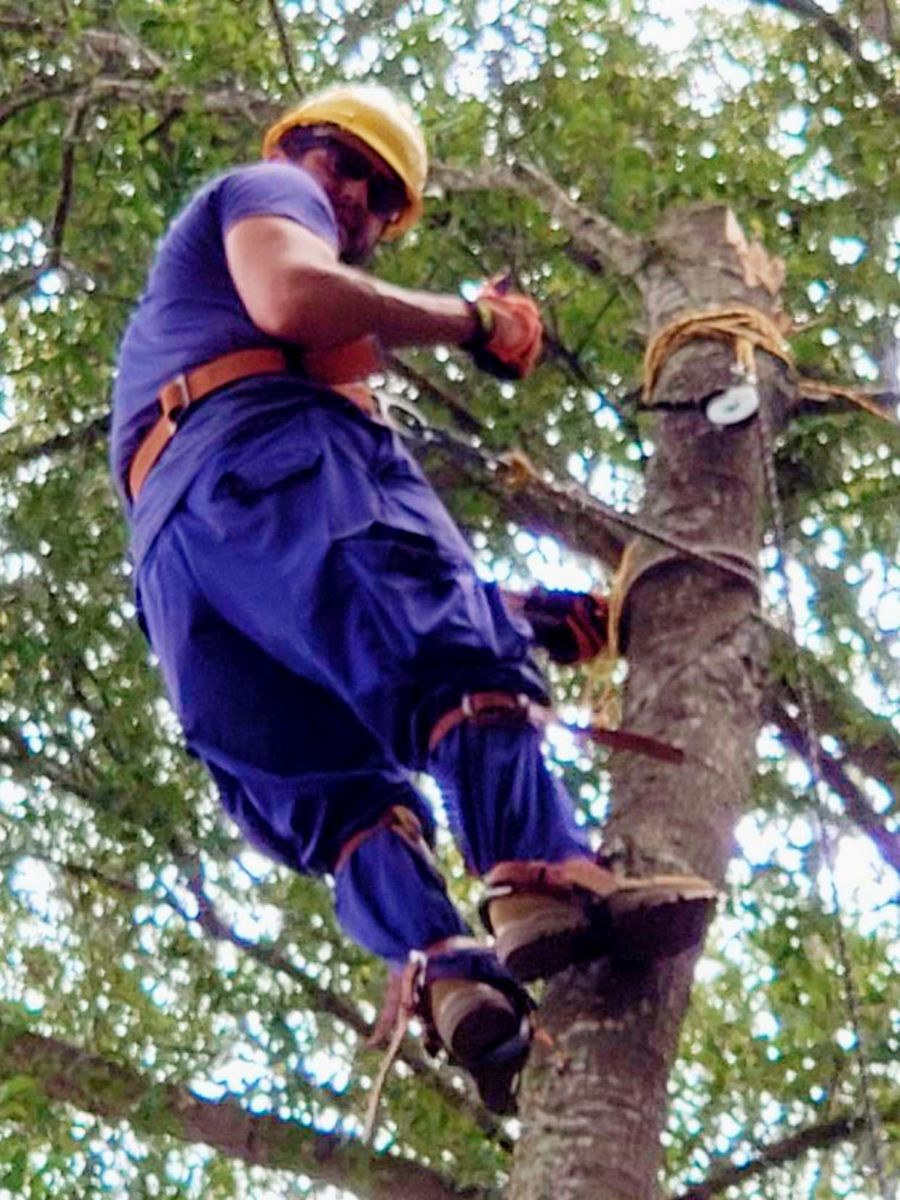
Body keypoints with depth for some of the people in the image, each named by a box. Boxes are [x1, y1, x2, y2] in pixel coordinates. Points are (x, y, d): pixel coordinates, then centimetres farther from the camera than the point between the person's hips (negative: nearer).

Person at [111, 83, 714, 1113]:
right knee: (450, 652, -24)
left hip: (170, 548, 8)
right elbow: (290, 298, -7)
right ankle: (542, 877, -46)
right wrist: (464, 317, 6)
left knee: (334, 790, -8)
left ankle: (441, 968, -30)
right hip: (270, 452, -8)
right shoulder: (269, 191, 23)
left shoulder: (180, 292, 47)